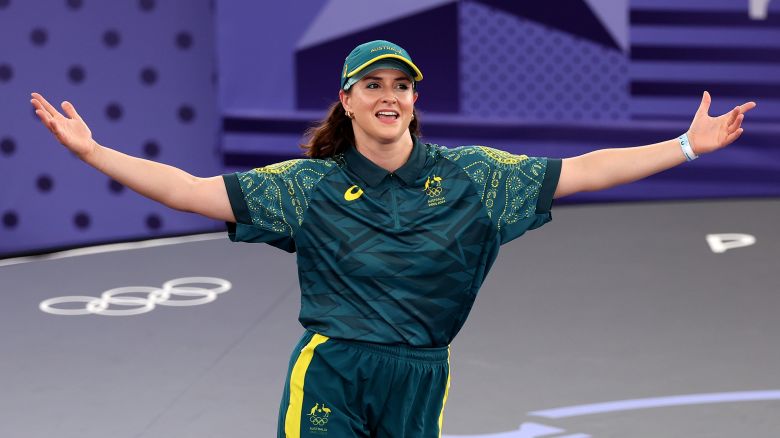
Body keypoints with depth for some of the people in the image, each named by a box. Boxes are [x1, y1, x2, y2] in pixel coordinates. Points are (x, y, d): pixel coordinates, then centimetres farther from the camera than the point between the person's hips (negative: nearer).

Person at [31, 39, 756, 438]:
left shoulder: (469, 177, 4)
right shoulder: (311, 187, 1)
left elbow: (578, 173, 4)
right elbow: (191, 191, -2)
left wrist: (688, 146, 0)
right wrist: (92, 151, -9)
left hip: (420, 379, 2)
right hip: (330, 377, -2)